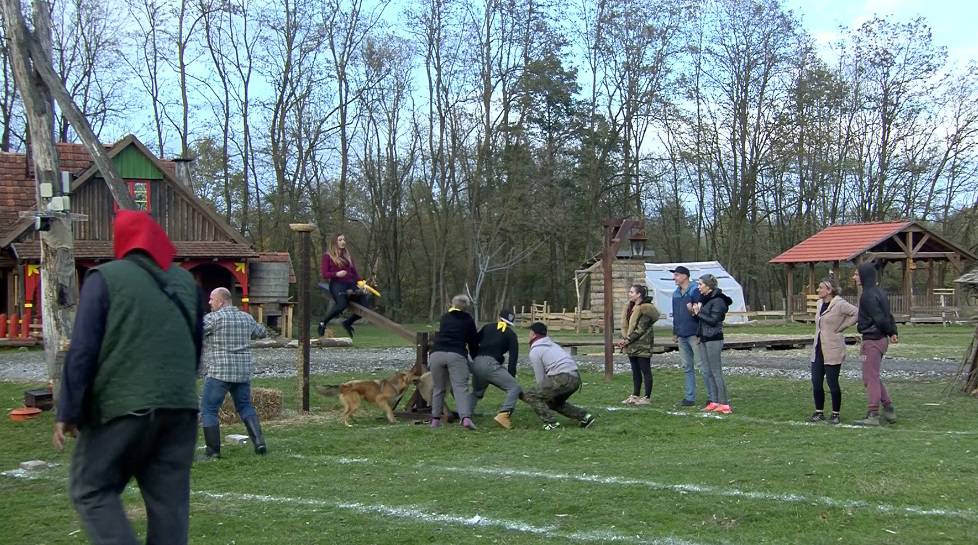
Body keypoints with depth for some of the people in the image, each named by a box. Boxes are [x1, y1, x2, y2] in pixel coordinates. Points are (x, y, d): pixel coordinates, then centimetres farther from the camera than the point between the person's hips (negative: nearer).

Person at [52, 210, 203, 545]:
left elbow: (82, 351, -7)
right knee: (169, 499, 7)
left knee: (91, 490, 7)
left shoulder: (106, 277, -2)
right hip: (180, 406, 5)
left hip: (122, 406, -5)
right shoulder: (186, 282, 14)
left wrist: (68, 412, -5)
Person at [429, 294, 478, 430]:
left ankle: (435, 419, 13)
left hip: (436, 354, 3)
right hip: (456, 355, -3)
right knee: (461, 388, -9)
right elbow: (473, 342, 18)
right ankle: (466, 417, -26)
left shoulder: (444, 318, 25)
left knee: (438, 388, 14)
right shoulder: (468, 320, 16)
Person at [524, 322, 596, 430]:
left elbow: (540, 378, 2)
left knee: (530, 396, 1)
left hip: (563, 378, -8)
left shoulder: (534, 351, 2)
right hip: (576, 378, 8)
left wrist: (542, 392, 16)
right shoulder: (552, 344, 26)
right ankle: (584, 416, 18)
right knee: (553, 402, 28)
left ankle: (551, 423, -9)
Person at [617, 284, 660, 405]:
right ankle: (635, 395, 21)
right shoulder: (630, 307, 13)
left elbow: (640, 329, -18)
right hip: (632, 345, 9)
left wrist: (627, 340, -17)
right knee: (635, 371, 14)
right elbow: (625, 324, 13)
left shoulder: (645, 309, -15)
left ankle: (647, 397, 3)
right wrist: (624, 339, -2)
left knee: (645, 371, -1)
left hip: (642, 345, -9)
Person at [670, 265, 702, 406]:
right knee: (687, 367, 10)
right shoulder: (676, 294, 15)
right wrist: (675, 333, 18)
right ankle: (690, 397, 15)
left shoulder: (695, 292, -10)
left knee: (703, 366, -6)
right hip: (681, 337, 8)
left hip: (694, 335, -8)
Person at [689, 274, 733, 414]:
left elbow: (713, 320, -19)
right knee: (707, 372, 9)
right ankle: (713, 401, 14)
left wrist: (698, 313, -12)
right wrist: (693, 312, 1)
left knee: (716, 371, -8)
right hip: (703, 339, 9)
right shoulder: (704, 299, 15)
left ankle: (724, 404, -5)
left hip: (713, 339, -9)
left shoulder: (717, 301, -13)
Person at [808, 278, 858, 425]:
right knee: (816, 383, 6)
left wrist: (841, 326, -12)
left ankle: (835, 414, 10)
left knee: (832, 383, -1)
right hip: (818, 349, 8)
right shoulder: (820, 303, 12)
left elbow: (857, 314, -18)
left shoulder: (840, 304, -13)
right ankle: (819, 412, 17)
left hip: (833, 351, -8)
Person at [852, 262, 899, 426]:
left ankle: (873, 415, 0)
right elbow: (888, 316, 13)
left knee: (871, 378, -4)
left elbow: (880, 319, -22)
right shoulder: (879, 293, 13)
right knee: (873, 377, 18)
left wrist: (890, 332, -5)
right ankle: (889, 411, 20)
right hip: (880, 339, 10)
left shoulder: (868, 296, -18)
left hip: (872, 340, -10)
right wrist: (893, 333, 3)